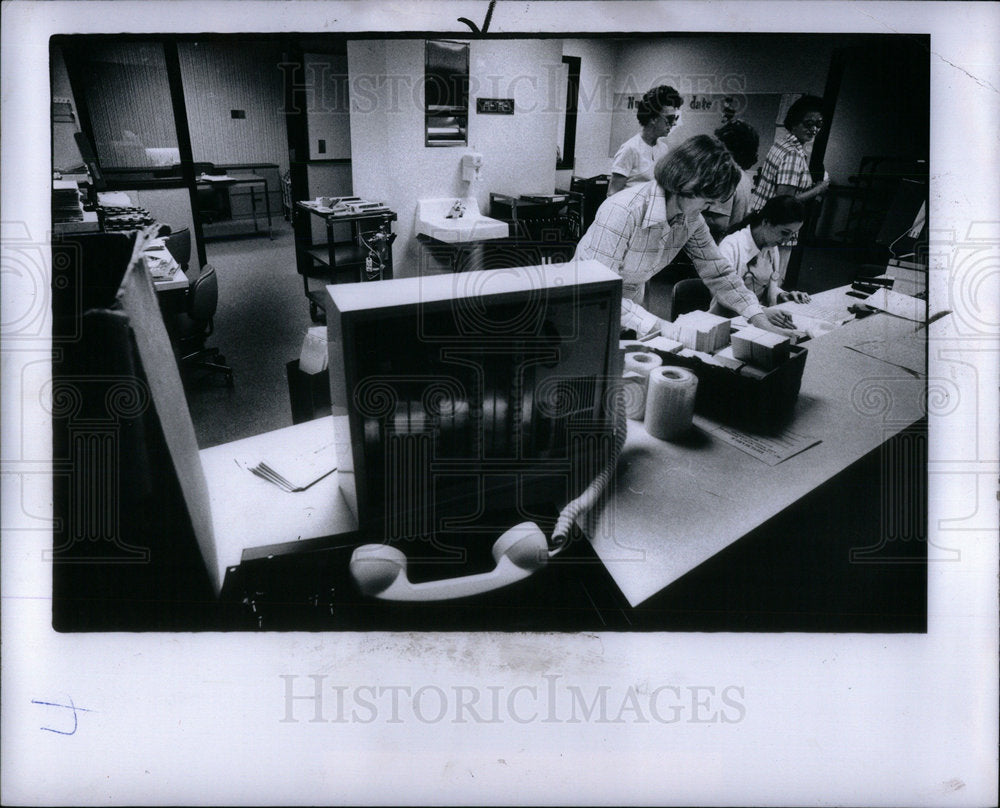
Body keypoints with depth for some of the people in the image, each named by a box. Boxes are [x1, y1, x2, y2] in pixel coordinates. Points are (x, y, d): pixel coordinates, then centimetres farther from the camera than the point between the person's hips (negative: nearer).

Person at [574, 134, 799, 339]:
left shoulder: (692, 220, -5)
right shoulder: (622, 211, -28)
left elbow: (718, 272, 3)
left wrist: (760, 319, -7)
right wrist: (657, 326, -33)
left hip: (631, 305, 6)